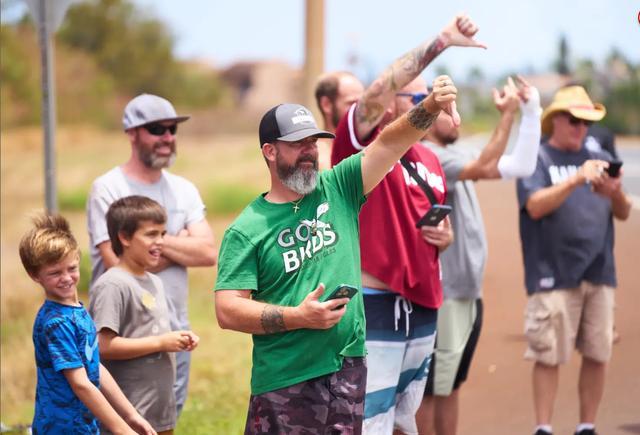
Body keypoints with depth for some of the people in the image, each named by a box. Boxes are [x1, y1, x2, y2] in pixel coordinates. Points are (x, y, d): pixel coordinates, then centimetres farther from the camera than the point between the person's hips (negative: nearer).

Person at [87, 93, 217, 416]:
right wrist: (182, 243, -6)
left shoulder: (183, 190, 11)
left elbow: (209, 253, -3)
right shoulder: (107, 189, -6)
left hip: (175, 331, 6)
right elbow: (119, 264, -16)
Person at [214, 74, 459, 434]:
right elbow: (228, 310, -10)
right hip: (285, 385, -4)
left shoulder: (338, 189, 5)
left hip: (349, 371, 4)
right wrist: (299, 316, -18)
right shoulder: (247, 230, -5)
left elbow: (389, 144, -6)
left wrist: (431, 107, -22)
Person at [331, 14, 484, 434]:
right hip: (373, 307, -8)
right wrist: (439, 43, -32)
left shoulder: (431, 161, 15)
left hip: (422, 308, 8)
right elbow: (376, 93, -27)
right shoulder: (363, 143, -7)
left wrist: (445, 236, 3)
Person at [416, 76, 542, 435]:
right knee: (429, 388, -3)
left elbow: (522, 166, 12)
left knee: (450, 385, 15)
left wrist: (531, 111, 6)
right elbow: (485, 168, -27)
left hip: (467, 291, 9)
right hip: (440, 292, -9)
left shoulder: (456, 156, 14)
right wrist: (507, 114, -25)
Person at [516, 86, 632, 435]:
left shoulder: (599, 158, 15)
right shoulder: (536, 158, 0)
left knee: (597, 355, 6)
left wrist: (615, 193, -10)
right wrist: (576, 180, -25)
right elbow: (535, 206, -14)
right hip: (554, 275, -5)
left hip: (599, 274, 5)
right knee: (549, 356, -3)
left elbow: (624, 213, 13)